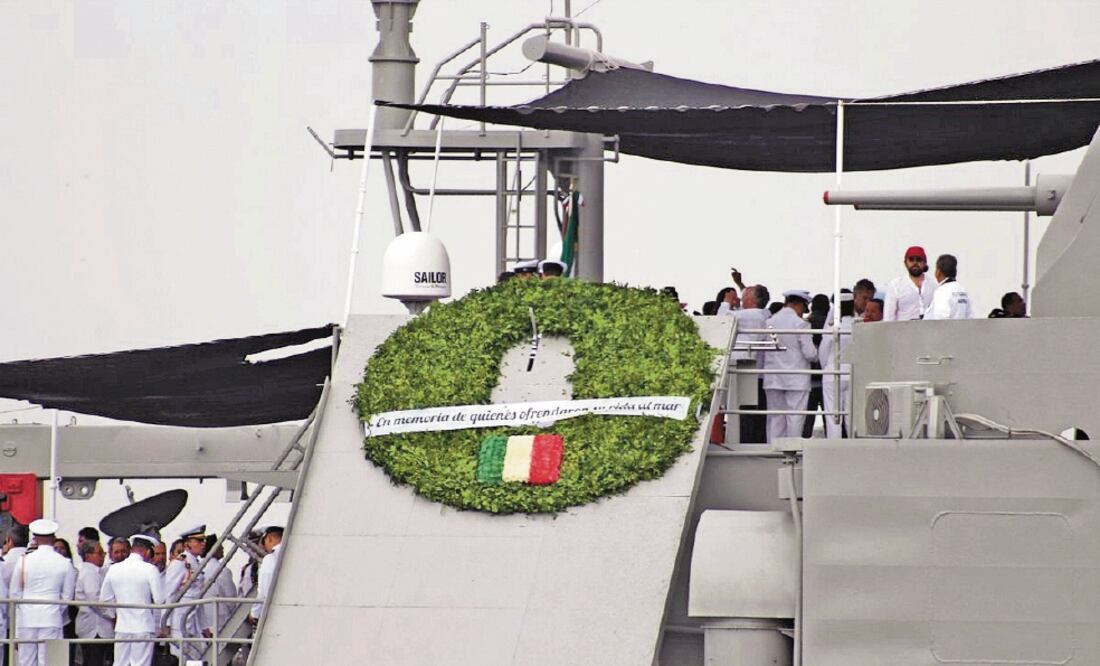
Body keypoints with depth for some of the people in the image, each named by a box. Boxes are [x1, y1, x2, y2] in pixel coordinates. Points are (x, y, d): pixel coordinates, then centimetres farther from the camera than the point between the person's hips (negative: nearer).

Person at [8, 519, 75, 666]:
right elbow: (67, 596, 3)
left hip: (26, 619, 1)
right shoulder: (64, 563, -2)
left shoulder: (24, 560, -2)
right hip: (52, 620, -1)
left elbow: (14, 593, 3)